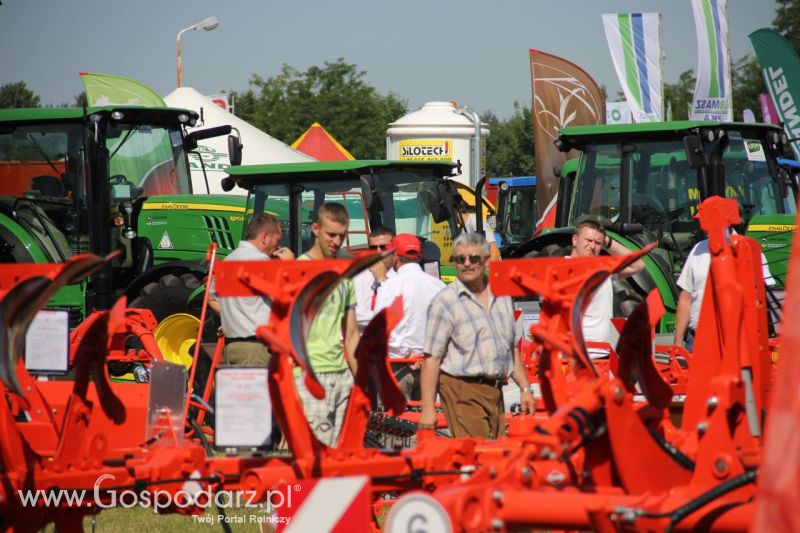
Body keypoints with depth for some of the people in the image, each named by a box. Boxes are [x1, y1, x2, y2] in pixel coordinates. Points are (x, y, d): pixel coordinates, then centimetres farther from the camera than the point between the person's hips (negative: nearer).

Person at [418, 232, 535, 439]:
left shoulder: (501, 295, 13)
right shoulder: (445, 302, -7)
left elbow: (512, 348, 22)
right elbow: (431, 359, -11)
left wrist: (524, 388, 17)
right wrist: (428, 409, -15)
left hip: (495, 391, 6)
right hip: (462, 392, -6)